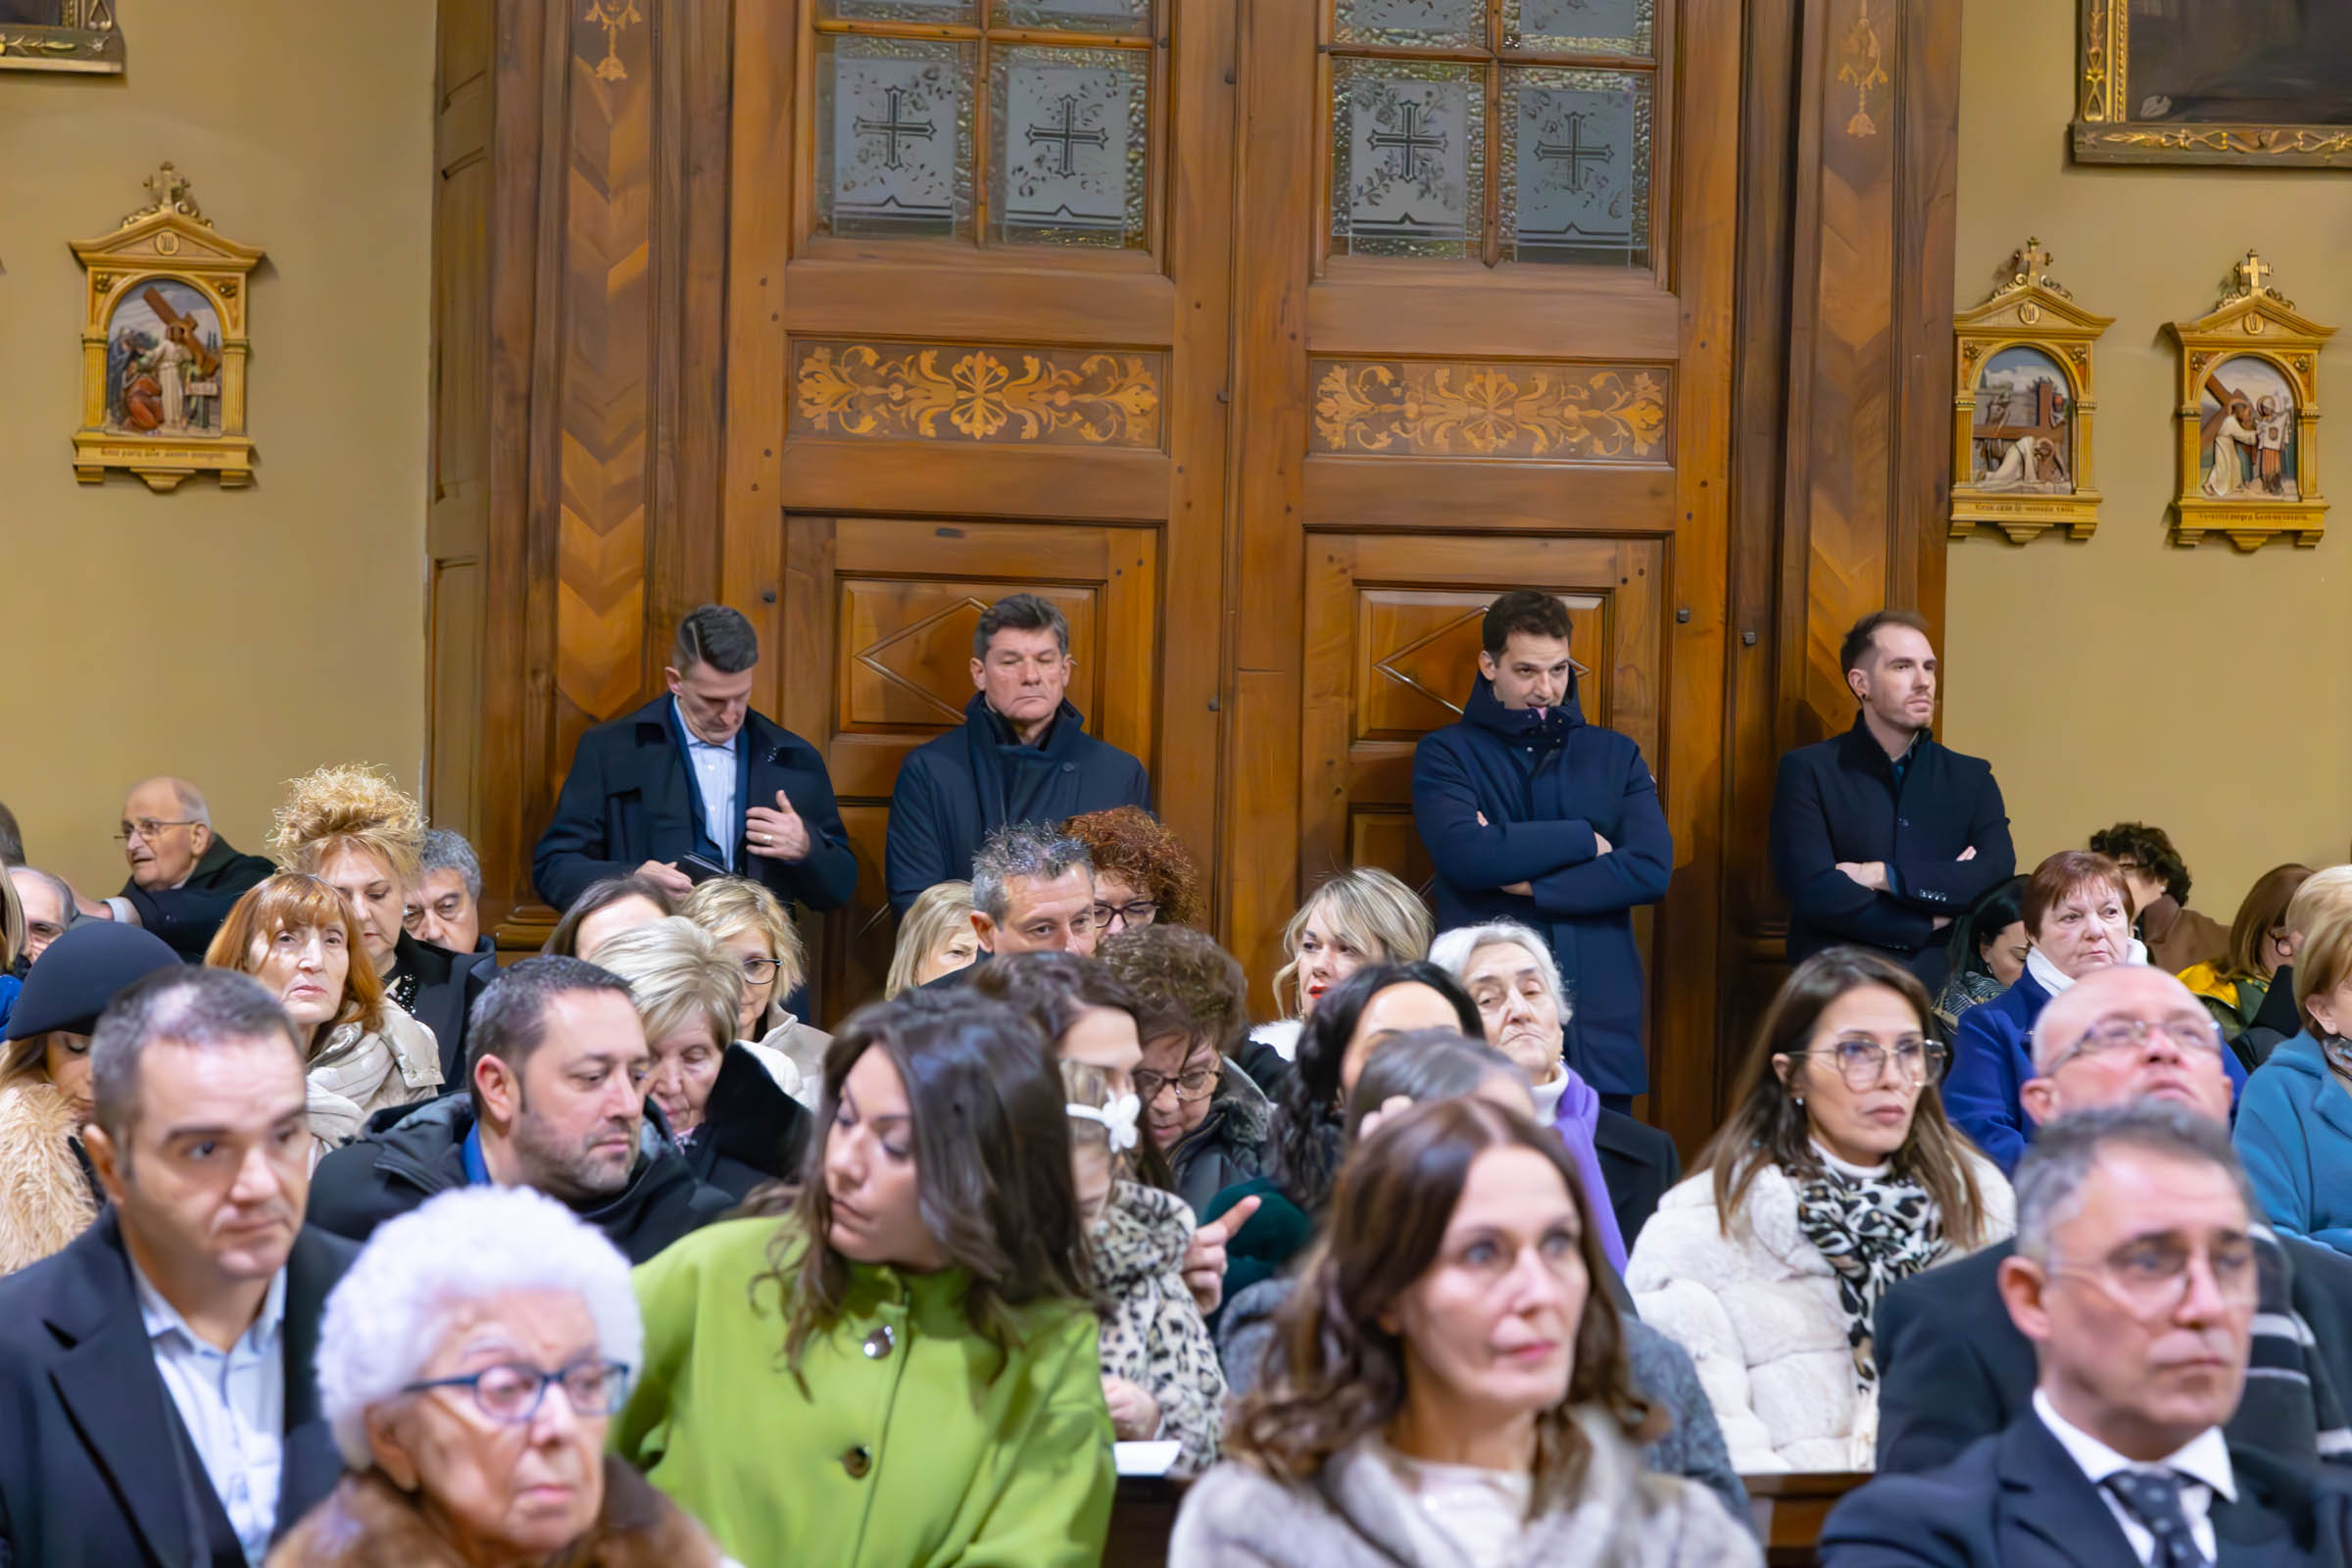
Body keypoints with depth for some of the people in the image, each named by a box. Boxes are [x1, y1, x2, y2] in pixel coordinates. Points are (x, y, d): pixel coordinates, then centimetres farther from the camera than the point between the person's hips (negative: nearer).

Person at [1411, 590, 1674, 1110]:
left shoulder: (1615, 756, 12)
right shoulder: (1447, 753, 5)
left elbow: (1652, 869, -3)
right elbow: (1465, 854, -14)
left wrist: (1526, 882, -9)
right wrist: (1584, 840, -5)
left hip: (1598, 1023, 2)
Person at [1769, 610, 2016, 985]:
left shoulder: (1971, 778, 13)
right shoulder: (1808, 771, 3)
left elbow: (1998, 877, -2)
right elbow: (1813, 892, -9)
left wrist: (1883, 876, -10)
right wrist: (1930, 920, -4)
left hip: (1941, 986, 3)